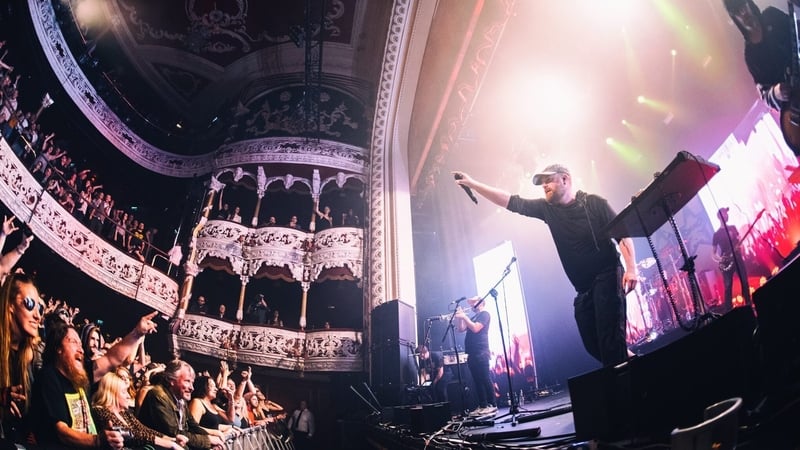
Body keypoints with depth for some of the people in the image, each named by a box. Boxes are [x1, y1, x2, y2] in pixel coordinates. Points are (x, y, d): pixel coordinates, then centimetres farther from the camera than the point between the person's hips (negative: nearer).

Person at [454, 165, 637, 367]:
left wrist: (631, 268, -20)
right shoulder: (547, 208, 7)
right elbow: (511, 202, 4)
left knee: (610, 335, -17)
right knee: (592, 342, 6)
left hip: (607, 277, -6)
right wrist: (472, 184, 0)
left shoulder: (594, 203, -5)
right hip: (584, 287, 6)